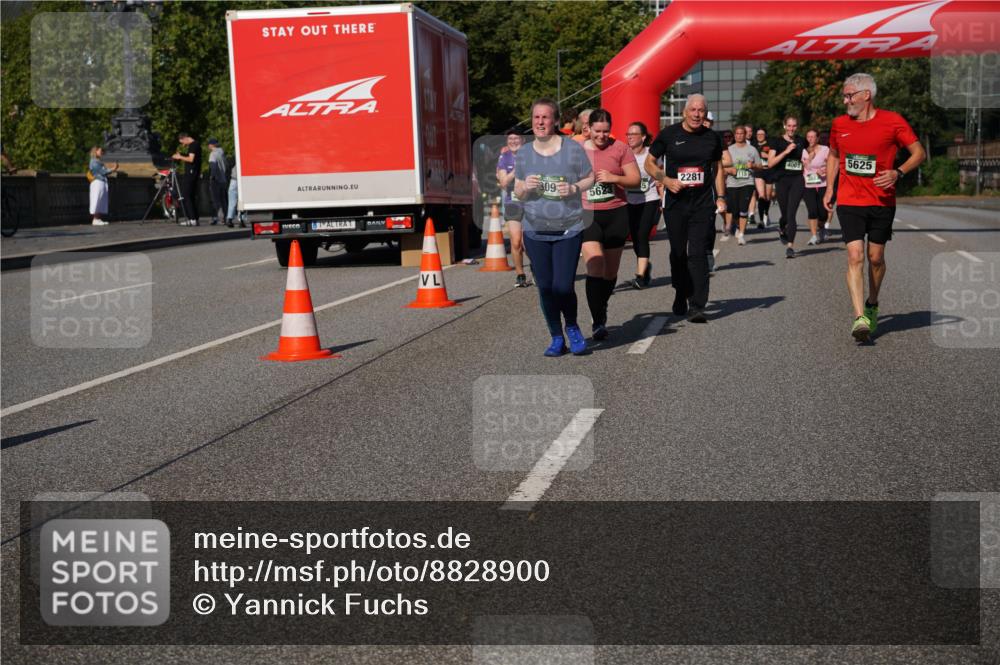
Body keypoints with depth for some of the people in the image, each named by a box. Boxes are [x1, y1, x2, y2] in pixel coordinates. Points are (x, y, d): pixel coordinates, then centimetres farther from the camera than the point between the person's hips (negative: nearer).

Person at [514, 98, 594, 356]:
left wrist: (574, 188, -13)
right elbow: (517, 193, 14)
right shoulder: (523, 154, 6)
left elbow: (590, 178, 7)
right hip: (535, 231, 3)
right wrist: (526, 186, -9)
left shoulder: (573, 148, -3)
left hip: (568, 230, -3)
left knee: (563, 286, -10)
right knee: (545, 288, 4)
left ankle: (572, 328, 20)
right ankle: (557, 338, 21)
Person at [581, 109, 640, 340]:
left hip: (616, 215, 1)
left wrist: (614, 177, -16)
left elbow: (636, 179, 0)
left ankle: (601, 308, 34)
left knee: (611, 271, 9)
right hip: (587, 216, -1)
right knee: (595, 268, -15)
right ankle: (598, 322, -13)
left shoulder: (620, 148, 1)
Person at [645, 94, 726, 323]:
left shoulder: (712, 137, 7)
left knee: (698, 254, -8)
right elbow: (649, 162, 7)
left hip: (704, 203, 0)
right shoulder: (669, 134, 0)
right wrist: (666, 180, -10)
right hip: (675, 201, 0)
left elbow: (718, 168, 17)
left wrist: (721, 197, 8)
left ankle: (697, 306, -9)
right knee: (678, 253, 9)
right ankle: (681, 297, 29)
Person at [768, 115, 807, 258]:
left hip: (797, 180, 0)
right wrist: (786, 151, -17)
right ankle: (782, 229, 43)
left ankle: (790, 246, -13)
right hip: (782, 180, 0)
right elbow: (770, 163, -9)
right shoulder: (777, 141, 1)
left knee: (791, 214, -11)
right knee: (785, 214, 8)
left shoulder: (801, 141, 9)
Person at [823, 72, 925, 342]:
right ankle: (860, 318, -18)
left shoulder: (892, 121, -4)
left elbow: (919, 153, 0)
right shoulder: (839, 124, 7)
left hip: (882, 201, -1)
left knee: (875, 257, 9)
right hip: (849, 201, 1)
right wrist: (829, 188, 14)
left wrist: (897, 173, -17)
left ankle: (872, 305, 34)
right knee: (855, 256, -13)